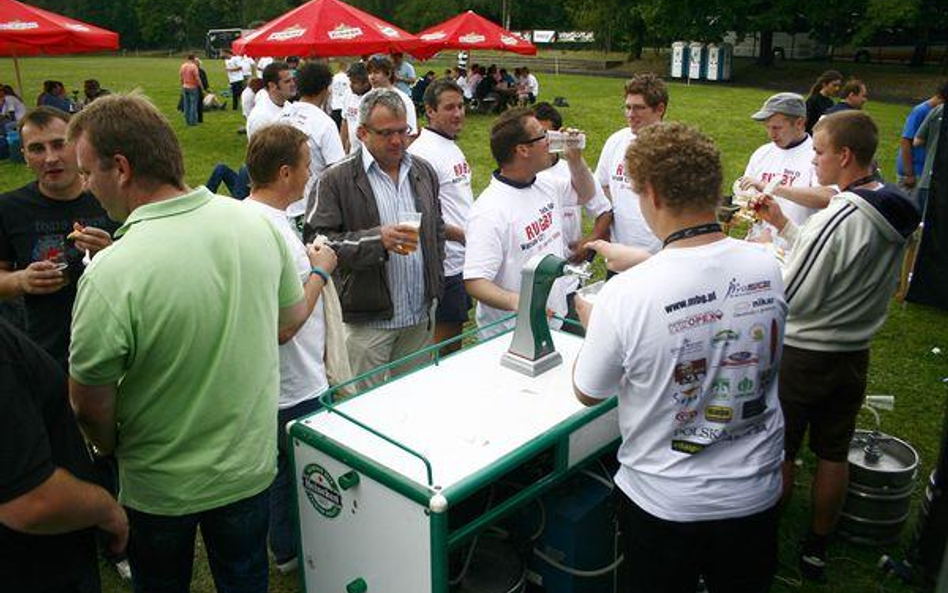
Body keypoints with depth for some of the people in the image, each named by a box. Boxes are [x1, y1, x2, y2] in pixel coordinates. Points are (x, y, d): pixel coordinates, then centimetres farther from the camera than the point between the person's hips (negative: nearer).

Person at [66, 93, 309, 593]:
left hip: (161, 489, -3)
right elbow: (292, 318, 2)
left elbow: (90, 408, -18)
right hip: (251, 467, 4)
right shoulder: (256, 223, -15)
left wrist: (110, 447, 4)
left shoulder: (111, 275, -30)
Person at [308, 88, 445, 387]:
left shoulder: (424, 172, 10)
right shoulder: (336, 179, -8)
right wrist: (378, 239, -25)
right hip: (367, 320, -5)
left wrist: (436, 282, 11)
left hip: (421, 317, 5)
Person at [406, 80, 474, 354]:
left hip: (465, 258, 9)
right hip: (446, 262, -9)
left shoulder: (453, 146, 14)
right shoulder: (423, 151, -18)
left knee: (456, 329, 19)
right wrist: (462, 235, -18)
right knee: (445, 332, 2)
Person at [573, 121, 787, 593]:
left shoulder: (625, 295, -27)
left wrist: (590, 320, 7)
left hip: (663, 505, -3)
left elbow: (588, 394, -11)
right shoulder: (768, 269, -14)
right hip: (756, 495, 4)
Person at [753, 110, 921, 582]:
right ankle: (816, 550, 33)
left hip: (802, 353, -8)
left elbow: (795, 298, -21)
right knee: (833, 456, 17)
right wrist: (783, 224, 10)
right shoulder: (893, 212, 1)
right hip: (854, 353, 8)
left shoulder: (839, 219, -26)